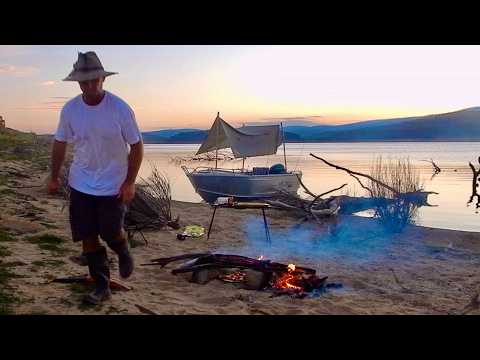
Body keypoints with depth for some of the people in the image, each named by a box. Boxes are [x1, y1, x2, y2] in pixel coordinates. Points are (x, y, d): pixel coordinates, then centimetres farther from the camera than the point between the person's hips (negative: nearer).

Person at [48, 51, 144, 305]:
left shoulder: (120, 109, -15)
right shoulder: (69, 109, -6)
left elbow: (137, 146, -8)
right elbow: (60, 143, 8)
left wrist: (130, 182, -12)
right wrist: (54, 177, 10)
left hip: (113, 186, -3)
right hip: (81, 184, 3)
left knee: (111, 232, -2)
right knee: (87, 236, 3)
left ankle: (124, 255, 34)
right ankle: (102, 286, 16)